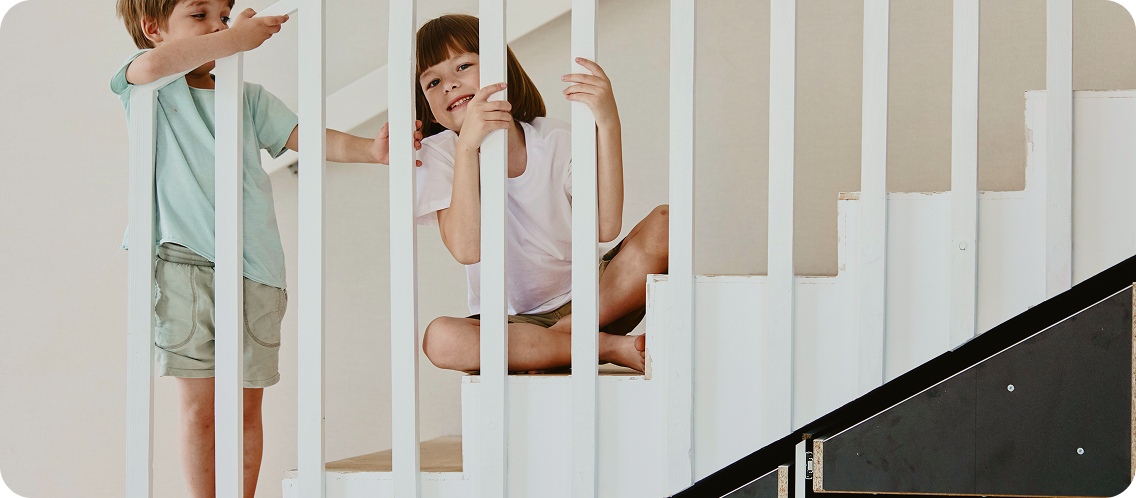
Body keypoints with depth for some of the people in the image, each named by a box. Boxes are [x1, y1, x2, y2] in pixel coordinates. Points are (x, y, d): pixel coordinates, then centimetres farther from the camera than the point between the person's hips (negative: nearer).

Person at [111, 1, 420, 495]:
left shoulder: (247, 96, 20)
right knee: (198, 402, -3)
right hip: (183, 259, -4)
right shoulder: (150, 84, 6)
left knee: (247, 403, 6)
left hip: (253, 266, 4)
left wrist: (370, 149, -6)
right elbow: (154, 65, -18)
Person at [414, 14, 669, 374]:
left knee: (663, 224, -19)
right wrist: (467, 144, -32)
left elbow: (606, 228, -24)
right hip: (505, 323, -1)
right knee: (440, 338, -35)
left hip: (580, 302, 1)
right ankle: (611, 348, -24)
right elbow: (467, 250, -25)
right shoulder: (439, 154, -7)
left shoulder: (556, 141, -6)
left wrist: (607, 123, -31)